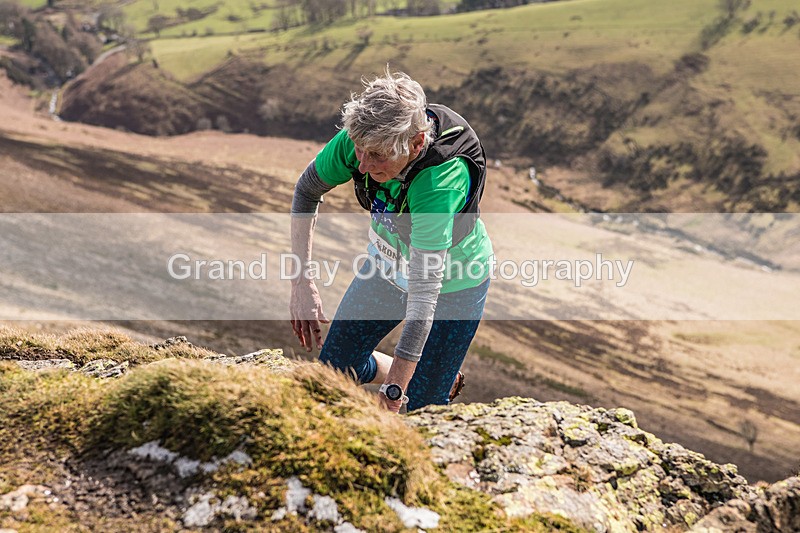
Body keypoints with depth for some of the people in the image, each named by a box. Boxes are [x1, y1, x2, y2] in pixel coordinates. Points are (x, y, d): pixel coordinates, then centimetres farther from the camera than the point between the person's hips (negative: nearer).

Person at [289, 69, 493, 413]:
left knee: (419, 409, -2)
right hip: (387, 263, 6)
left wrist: (393, 391, -45)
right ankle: (444, 383, 35)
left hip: (453, 283, -5)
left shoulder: (442, 179, -42)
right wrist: (301, 282, -15)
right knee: (335, 367, 13)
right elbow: (306, 190, -7)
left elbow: (425, 289, -44)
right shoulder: (361, 137, -27)